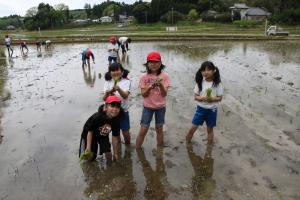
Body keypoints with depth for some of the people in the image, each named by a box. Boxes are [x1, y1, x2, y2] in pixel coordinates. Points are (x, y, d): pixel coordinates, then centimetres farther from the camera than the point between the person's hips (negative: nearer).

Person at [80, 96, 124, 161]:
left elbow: (115, 137, -15)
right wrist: (88, 148, -23)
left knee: (109, 157, -3)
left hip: (103, 136, 3)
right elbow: (90, 132, -23)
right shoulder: (97, 117, -38)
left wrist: (115, 154, -9)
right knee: (90, 157, 1)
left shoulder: (116, 120, -26)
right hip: (91, 135, -3)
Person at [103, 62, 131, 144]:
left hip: (123, 111, -1)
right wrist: (107, 93, -31)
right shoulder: (108, 82, -2)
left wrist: (118, 89, -42)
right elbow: (104, 99, -8)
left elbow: (125, 96, -23)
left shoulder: (126, 82, -8)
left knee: (125, 132, 10)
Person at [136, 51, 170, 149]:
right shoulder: (144, 77, -8)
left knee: (159, 129, 14)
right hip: (148, 107, 0)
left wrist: (160, 85, -30)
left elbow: (164, 94, -12)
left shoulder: (164, 76, -8)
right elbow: (143, 94, -9)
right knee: (143, 130, 2)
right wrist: (149, 87, -27)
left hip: (160, 107, 1)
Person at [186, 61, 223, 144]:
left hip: (212, 109, -1)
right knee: (192, 128, 3)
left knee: (210, 129, 14)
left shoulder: (217, 83, -10)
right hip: (201, 108, 1)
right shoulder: (200, 82, -7)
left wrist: (212, 99, -26)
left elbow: (220, 97, -6)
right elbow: (195, 96, -4)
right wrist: (202, 98, -25)